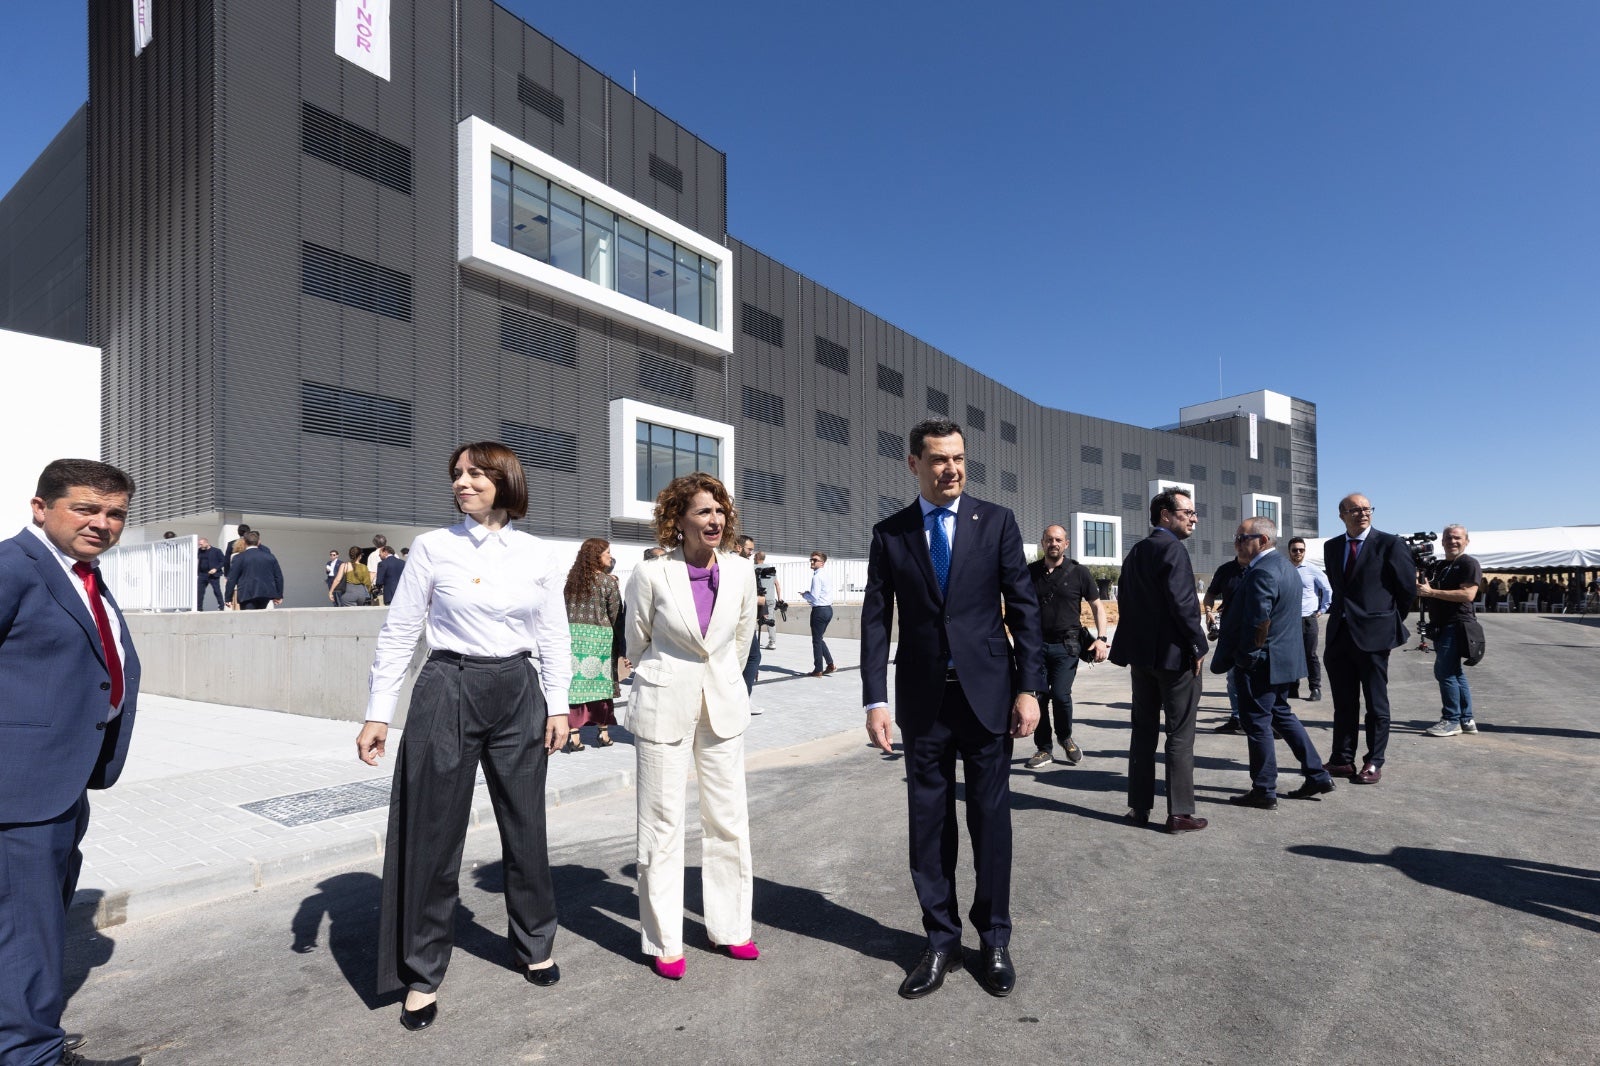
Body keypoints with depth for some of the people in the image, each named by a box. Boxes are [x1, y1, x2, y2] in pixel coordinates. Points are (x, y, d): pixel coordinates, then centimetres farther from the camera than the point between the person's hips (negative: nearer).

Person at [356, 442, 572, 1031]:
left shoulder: (538, 554, 2)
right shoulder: (433, 546, -2)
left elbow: (554, 636, 5)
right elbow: (398, 633, -1)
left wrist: (558, 706, 2)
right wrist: (378, 714, -3)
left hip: (518, 694, 2)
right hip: (448, 692, -1)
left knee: (525, 826, 12)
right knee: (433, 834, 7)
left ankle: (534, 945, 34)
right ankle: (422, 974, 26)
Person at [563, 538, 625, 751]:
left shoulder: (571, 579, 9)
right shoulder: (608, 582, -3)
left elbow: (564, 610, 8)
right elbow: (616, 616, -3)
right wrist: (621, 649, 3)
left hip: (571, 634, 3)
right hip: (599, 636, -3)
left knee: (574, 683, 2)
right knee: (601, 682, 7)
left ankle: (573, 734, 2)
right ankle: (603, 732, 15)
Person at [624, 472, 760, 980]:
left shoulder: (741, 572, -4)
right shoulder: (651, 574, -13)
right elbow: (637, 643, 3)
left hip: (723, 707, 3)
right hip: (665, 709, -3)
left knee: (728, 820, 11)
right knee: (662, 825, 7)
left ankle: (730, 928, 30)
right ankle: (664, 942, 24)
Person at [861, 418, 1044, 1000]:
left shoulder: (997, 522, 0)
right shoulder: (889, 533, 2)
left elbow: (1024, 607, -1)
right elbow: (876, 619, 1)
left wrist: (1029, 688, -6)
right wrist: (875, 699, -5)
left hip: (987, 691, -1)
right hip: (923, 698, 1)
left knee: (991, 817, 10)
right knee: (928, 821, 10)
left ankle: (994, 940, 29)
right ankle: (940, 940, 28)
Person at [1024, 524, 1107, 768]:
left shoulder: (1079, 572, 0)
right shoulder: (1030, 572, 4)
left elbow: (1097, 605, 6)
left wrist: (1101, 638, -6)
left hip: (1066, 645, -2)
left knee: (1061, 694, -10)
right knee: (1039, 696, 2)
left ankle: (1066, 737, 19)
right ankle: (1043, 749, 17)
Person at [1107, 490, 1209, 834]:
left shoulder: (1135, 552, 12)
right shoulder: (1172, 549, -14)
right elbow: (1183, 603, -20)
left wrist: (1131, 648, 15)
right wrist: (1199, 646, -12)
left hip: (1141, 654, 8)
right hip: (1174, 654, -8)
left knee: (1143, 732, 13)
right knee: (1180, 736, 2)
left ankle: (1139, 807, 18)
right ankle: (1179, 813, 7)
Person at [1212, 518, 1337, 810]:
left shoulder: (1262, 572, -22)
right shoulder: (1286, 566, 11)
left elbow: (1257, 623, -25)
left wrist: (1233, 658, -14)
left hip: (1260, 662, -10)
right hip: (1285, 657, 10)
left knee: (1258, 725, 1)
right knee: (1281, 715, 21)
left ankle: (1264, 791, 10)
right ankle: (1317, 776, 26)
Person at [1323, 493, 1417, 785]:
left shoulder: (1389, 544, -5)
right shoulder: (1331, 546, 10)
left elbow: (1409, 586, 1)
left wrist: (1392, 621, 8)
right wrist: (1343, 611, 15)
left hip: (1372, 635, -5)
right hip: (1339, 634, 5)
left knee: (1376, 704, 4)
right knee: (1343, 703, 11)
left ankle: (1374, 763, 13)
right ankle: (1342, 760, 18)